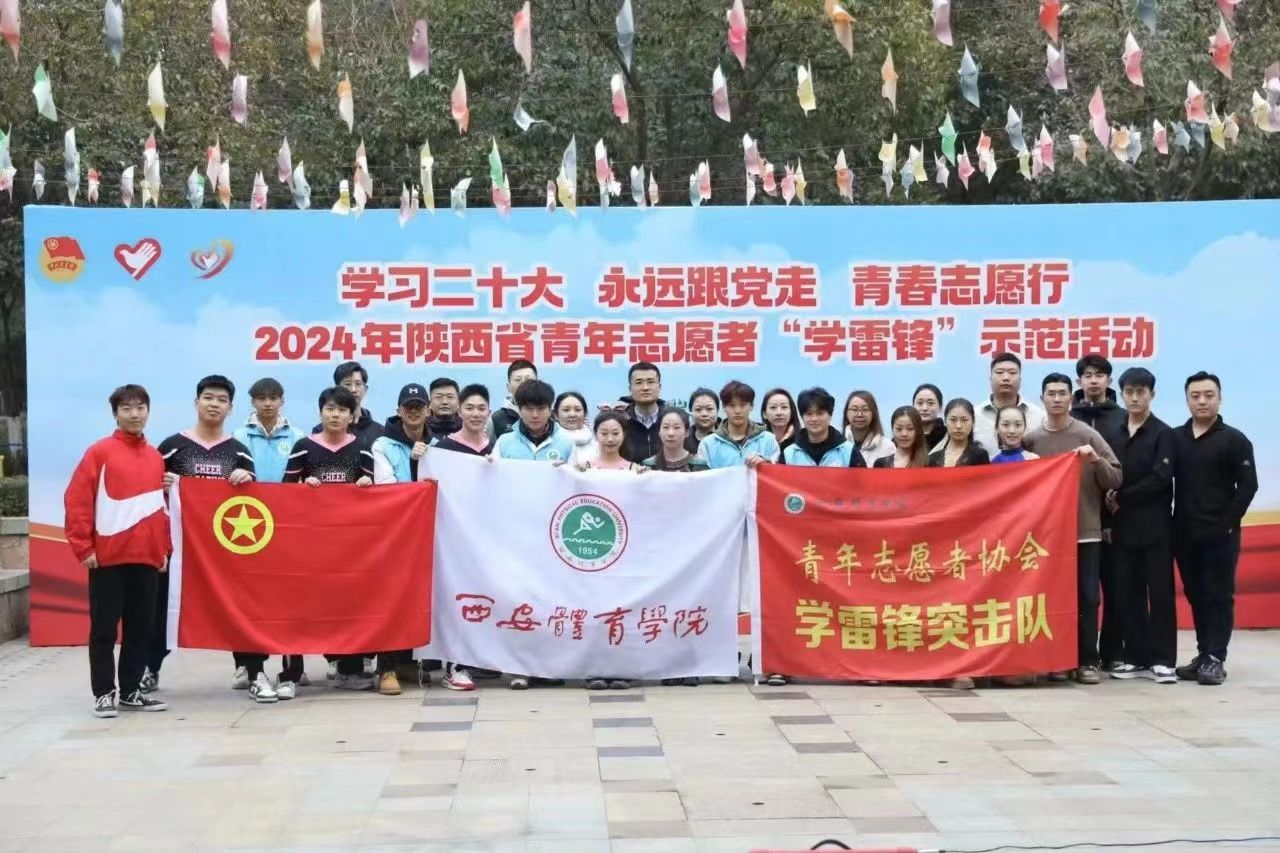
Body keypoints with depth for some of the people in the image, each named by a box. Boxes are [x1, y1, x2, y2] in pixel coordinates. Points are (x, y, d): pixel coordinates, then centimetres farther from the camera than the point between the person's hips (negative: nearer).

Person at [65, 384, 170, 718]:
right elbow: (77, 501, -6)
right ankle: (104, 693, 9)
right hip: (107, 557, -4)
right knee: (104, 629, 1)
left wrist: (164, 548, 12)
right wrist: (83, 547, -10)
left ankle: (131, 691, 18)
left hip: (146, 557, 5)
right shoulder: (99, 452, -3)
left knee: (141, 628, 9)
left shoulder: (156, 458, 11)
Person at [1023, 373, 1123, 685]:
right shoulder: (1031, 439, 3)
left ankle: (1087, 661, 7)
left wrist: (1096, 460, -18)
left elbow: (1115, 480, -2)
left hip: (1086, 531, -1)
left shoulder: (1088, 435, 0)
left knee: (1087, 597, 0)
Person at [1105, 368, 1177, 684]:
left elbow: (1161, 479, -11)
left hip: (1155, 526, -4)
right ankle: (1136, 657, 12)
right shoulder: (1115, 436, 13)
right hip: (1123, 526, 4)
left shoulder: (1163, 434, 0)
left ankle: (1163, 659, 3)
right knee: (1128, 594, 5)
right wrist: (1110, 510, -8)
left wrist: (1122, 497, -10)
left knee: (1160, 592, -1)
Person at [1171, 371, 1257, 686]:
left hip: (1220, 534, -4)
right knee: (1195, 595, 8)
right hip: (1184, 534, 4)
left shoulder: (1234, 440, -1)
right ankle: (1203, 654, 15)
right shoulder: (1174, 438, 9)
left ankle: (1215, 659, 0)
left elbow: (1248, 485, -5)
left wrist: (1228, 522, -11)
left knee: (1218, 595, -2)